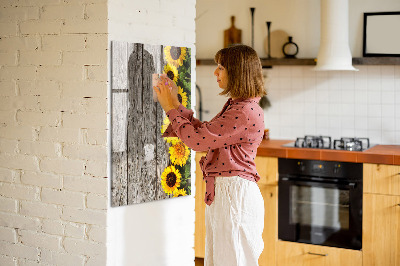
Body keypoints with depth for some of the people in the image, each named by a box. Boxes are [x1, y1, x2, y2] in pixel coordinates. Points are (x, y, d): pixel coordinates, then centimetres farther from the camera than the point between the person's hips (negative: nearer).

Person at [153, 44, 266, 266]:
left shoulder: (246, 112, -20)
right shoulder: (235, 106, 13)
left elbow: (197, 139, -19)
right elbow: (203, 131, 18)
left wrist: (171, 108, -7)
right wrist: (175, 104, 15)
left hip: (235, 194, -10)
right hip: (221, 192, 10)